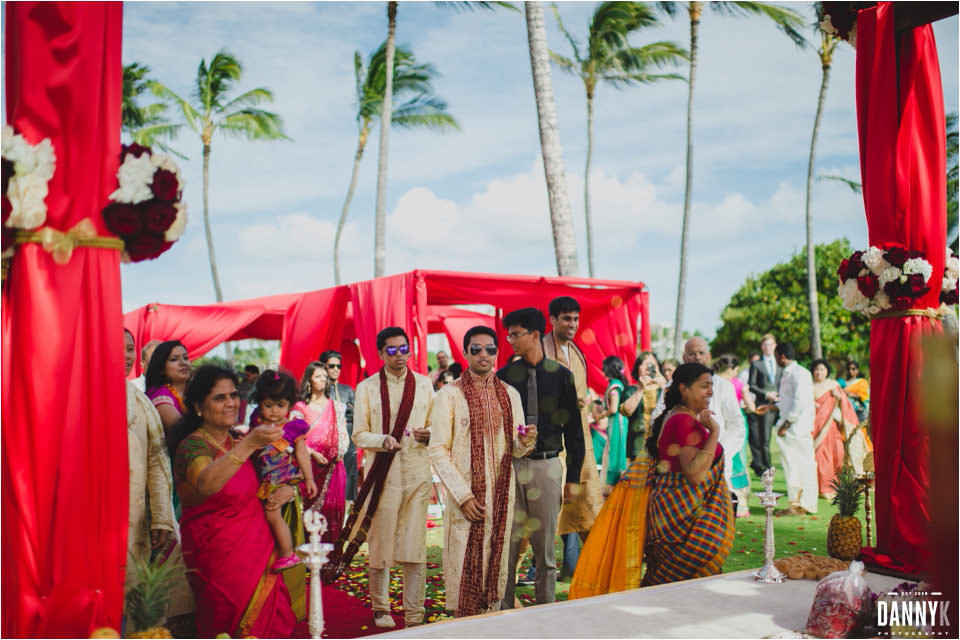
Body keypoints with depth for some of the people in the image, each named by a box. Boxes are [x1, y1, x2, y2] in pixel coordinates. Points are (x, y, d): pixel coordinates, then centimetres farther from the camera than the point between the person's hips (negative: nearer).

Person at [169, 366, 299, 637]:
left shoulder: (237, 440, 8)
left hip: (257, 551, 7)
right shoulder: (193, 446, -13)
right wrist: (249, 444, -45)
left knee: (271, 622, 7)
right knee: (236, 628, -3)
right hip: (220, 557, -6)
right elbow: (205, 484, -36)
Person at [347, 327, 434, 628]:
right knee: (380, 545, 5)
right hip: (382, 475, -1)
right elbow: (359, 435, 2)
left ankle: (414, 616, 7)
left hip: (417, 474, 1)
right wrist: (384, 440, -16)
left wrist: (429, 434, -8)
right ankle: (380, 609, 24)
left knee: (415, 547, -2)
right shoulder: (367, 388, 4)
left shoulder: (424, 384, 10)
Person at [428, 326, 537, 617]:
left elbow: (515, 450, 14)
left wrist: (526, 441, -10)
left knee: (496, 565, 8)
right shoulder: (449, 394, -3)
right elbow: (437, 451, -7)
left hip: (501, 495, 4)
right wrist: (463, 496, -14)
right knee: (465, 566, -3)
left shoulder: (510, 394, 11)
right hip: (466, 497, -4)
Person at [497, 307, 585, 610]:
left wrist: (574, 475, 3)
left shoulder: (561, 375, 3)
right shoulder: (504, 376, 4)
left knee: (545, 545, 8)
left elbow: (573, 427, 6)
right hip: (510, 464, 0)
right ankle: (504, 611, 13)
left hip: (547, 465, 0)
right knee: (507, 544, 2)